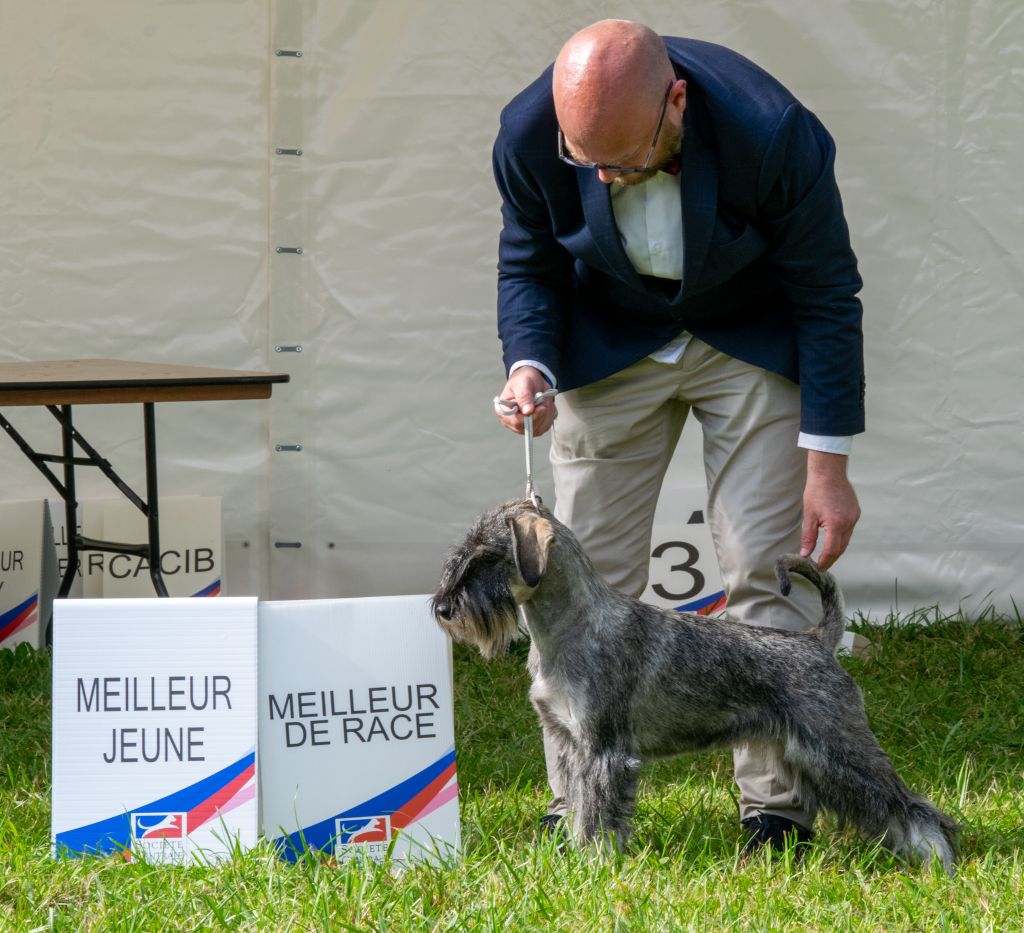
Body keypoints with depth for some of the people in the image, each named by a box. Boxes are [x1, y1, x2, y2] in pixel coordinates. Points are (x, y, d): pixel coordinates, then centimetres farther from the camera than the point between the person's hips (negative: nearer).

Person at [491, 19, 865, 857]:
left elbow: (827, 298, -19)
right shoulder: (529, 134, -25)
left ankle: (779, 813, -1)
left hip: (754, 341, -2)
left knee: (770, 568, -8)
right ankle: (581, 812, 7)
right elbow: (529, 263, -3)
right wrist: (529, 364, -24)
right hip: (613, 342, 3)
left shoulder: (774, 135, -33)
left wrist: (827, 466, -17)